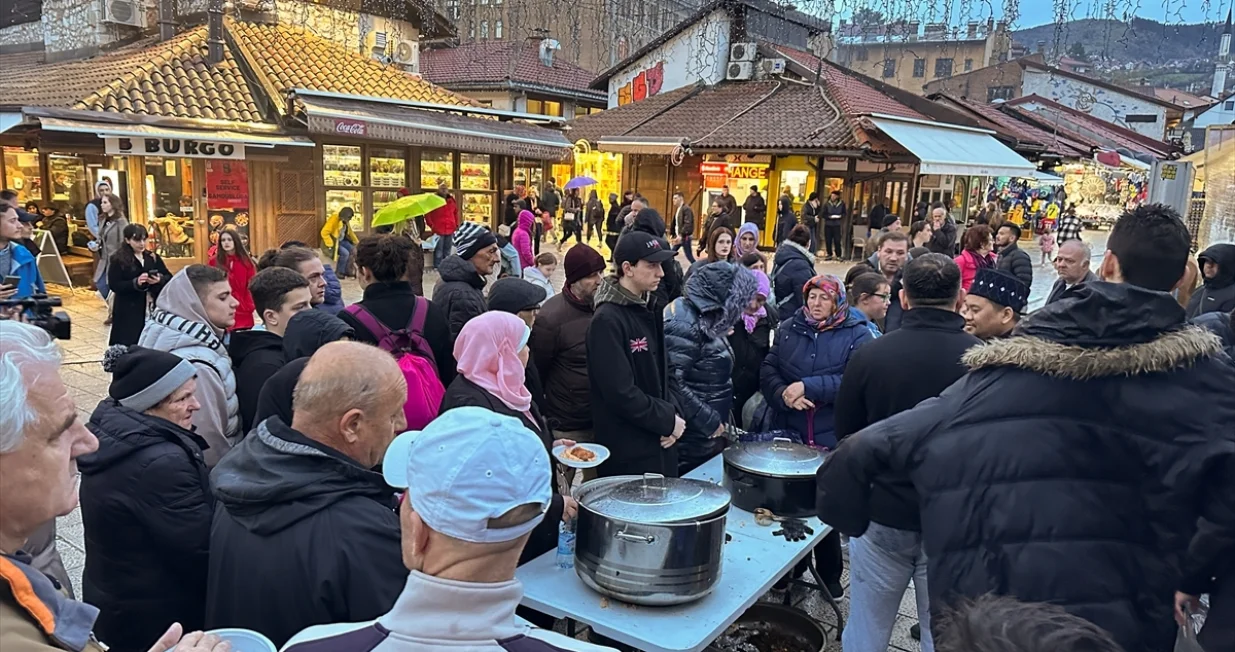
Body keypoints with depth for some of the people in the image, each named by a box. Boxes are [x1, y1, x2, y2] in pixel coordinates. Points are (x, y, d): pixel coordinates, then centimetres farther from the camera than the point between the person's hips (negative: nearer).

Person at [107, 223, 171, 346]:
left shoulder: (154, 257, 10)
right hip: (128, 311, -3)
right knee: (130, 345, -5)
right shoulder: (118, 260, -2)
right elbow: (114, 285, -9)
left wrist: (160, 280, -15)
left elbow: (169, 278, 7)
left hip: (153, 307, 4)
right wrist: (135, 283, -24)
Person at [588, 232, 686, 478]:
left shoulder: (648, 309, 8)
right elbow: (620, 393, -23)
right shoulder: (607, 321, -19)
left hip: (658, 440, 8)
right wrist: (667, 420, -13)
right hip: (628, 450, -8)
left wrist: (669, 416, -2)